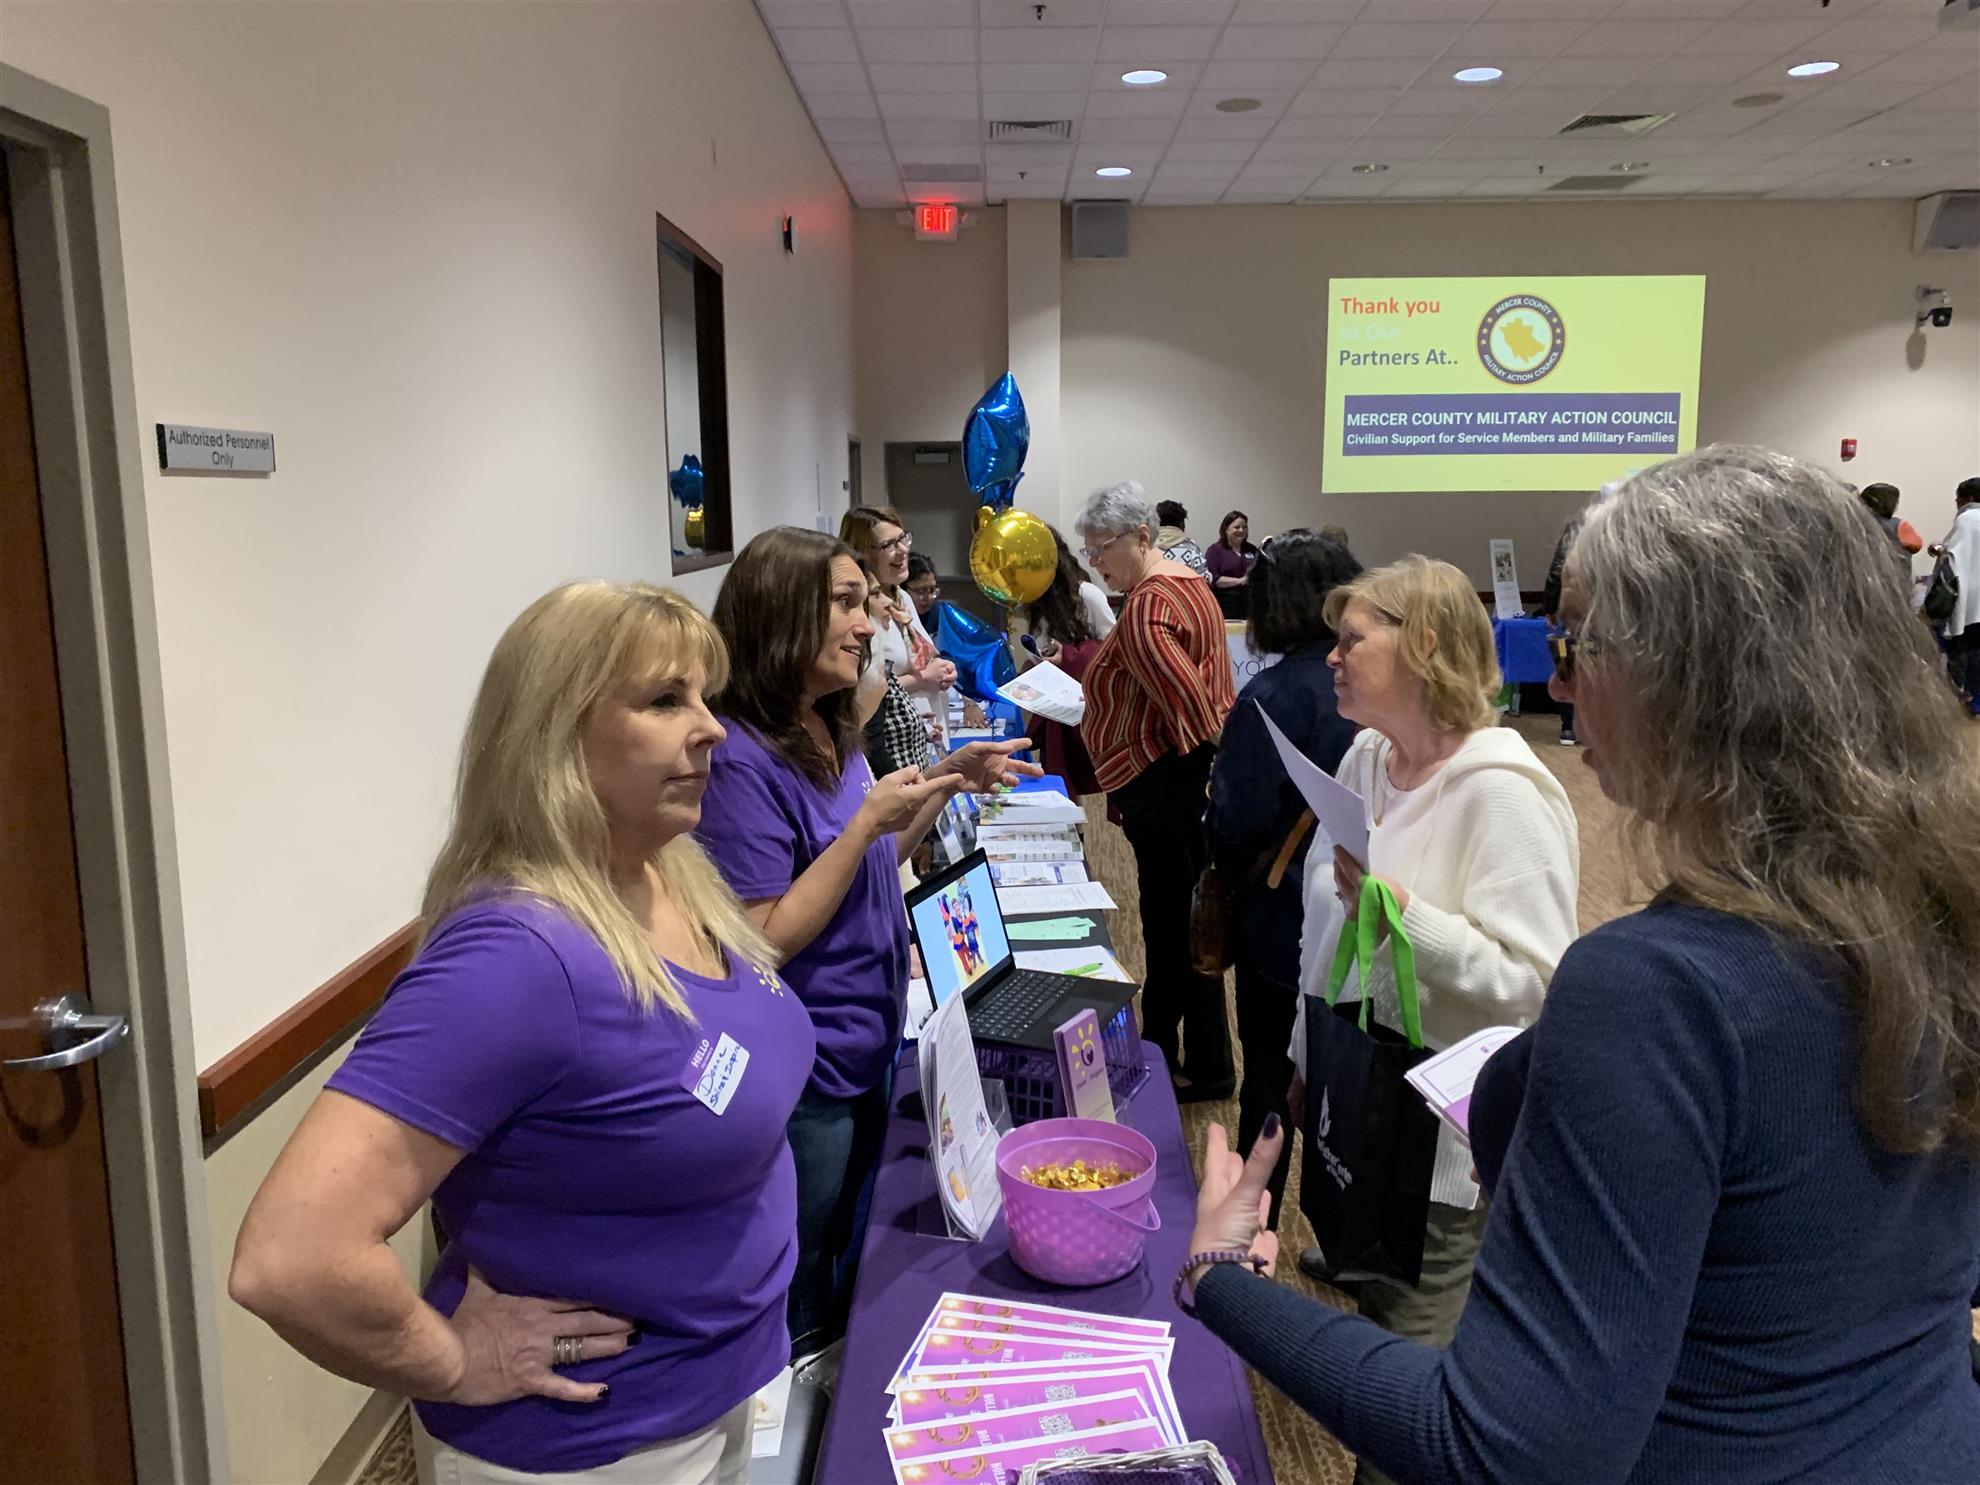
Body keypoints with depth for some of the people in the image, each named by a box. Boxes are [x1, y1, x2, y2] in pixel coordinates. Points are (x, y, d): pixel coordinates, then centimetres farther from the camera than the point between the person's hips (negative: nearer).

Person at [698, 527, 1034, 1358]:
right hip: (802, 1075, -8)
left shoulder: (831, 735, 4)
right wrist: (869, 818, -25)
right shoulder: (742, 760, -23)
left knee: (854, 1270, 26)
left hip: (866, 1046, 9)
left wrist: (946, 785, 3)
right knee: (801, 1309, 13)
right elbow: (766, 939, -24)